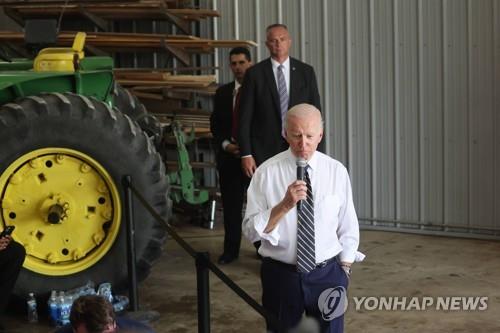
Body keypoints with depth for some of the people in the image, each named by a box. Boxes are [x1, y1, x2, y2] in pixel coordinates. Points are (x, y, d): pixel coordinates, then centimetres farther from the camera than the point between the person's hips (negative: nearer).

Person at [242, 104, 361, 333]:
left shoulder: (337, 171, -3)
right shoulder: (266, 172, -9)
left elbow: (348, 228, 4)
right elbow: (250, 230, -15)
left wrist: (344, 271, 2)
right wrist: (284, 205, -27)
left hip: (327, 273, 1)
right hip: (281, 275, -1)